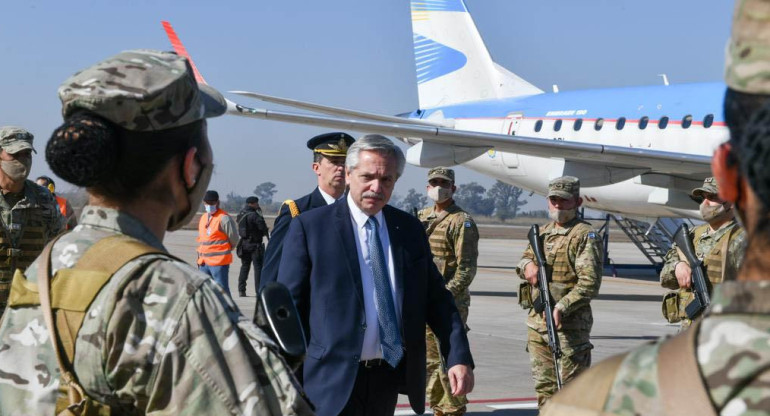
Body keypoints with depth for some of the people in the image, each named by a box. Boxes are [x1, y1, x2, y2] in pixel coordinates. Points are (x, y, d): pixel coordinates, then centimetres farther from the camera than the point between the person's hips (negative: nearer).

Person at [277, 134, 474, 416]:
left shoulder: (410, 229, 8)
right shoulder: (310, 227, -4)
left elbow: (436, 298, 9)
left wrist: (459, 357, -2)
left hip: (389, 378, 5)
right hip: (334, 381, -4)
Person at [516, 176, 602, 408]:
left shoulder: (585, 236, -8)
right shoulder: (542, 232, 16)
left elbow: (589, 284, -16)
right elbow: (524, 259, 26)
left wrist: (562, 307, -26)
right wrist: (527, 265, 1)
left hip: (569, 325, -7)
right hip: (536, 321, 7)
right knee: (543, 387, 13)